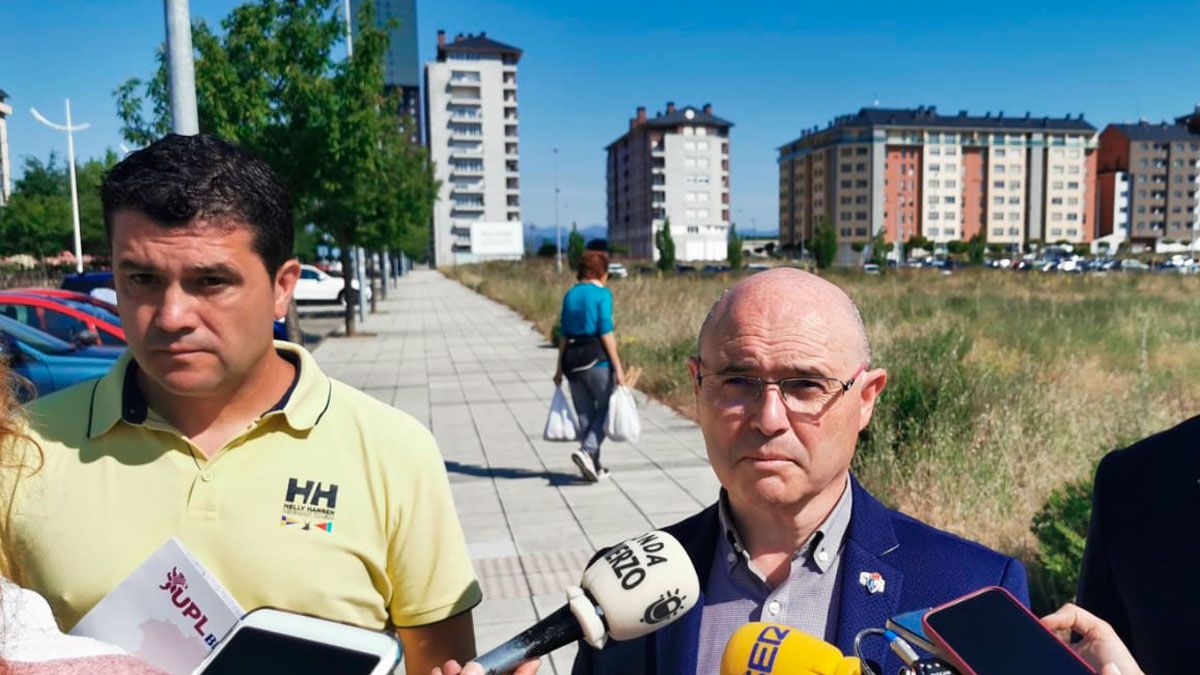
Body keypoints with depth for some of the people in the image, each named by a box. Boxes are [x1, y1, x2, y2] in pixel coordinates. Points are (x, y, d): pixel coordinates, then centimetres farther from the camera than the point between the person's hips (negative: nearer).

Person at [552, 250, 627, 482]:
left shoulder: (570, 294, 11)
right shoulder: (602, 294, -6)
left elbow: (563, 334, 11)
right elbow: (606, 332, -12)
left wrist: (560, 368, 16)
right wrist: (618, 367, -10)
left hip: (572, 358, 6)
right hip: (597, 358, -6)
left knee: (585, 413, 12)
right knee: (606, 408, 8)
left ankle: (594, 467, 17)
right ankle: (586, 451, -10)